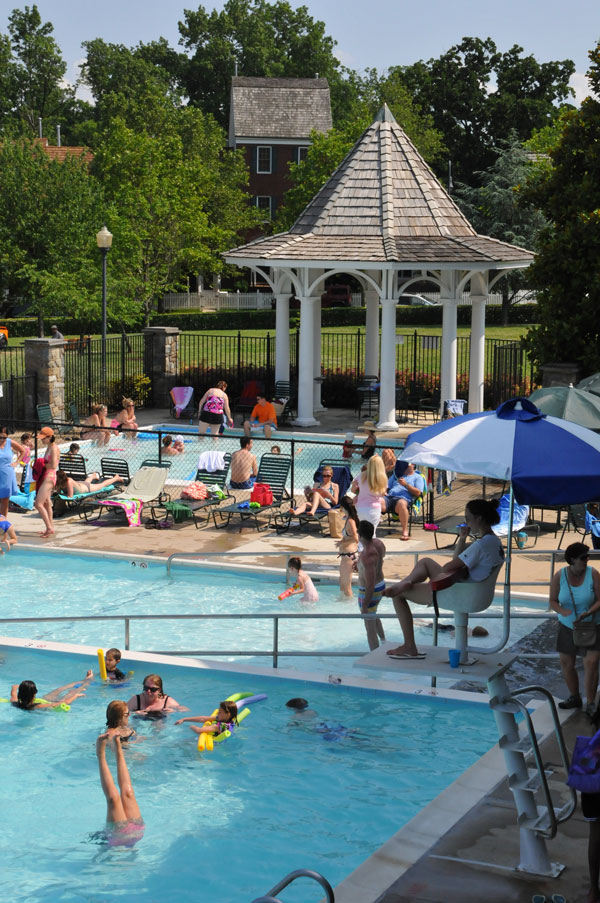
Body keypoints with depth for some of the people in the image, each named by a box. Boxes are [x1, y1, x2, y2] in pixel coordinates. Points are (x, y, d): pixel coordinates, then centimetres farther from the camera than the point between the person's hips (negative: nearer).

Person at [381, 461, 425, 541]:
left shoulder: (418, 477, 19)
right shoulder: (396, 474, 34)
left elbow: (418, 493, 4)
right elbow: (387, 486, 31)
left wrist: (406, 484, -4)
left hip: (404, 499, -4)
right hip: (389, 497, 4)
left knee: (401, 503, -43)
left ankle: (405, 531, -33)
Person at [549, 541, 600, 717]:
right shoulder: (559, 576, -11)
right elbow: (553, 601, -4)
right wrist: (563, 611, -25)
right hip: (567, 626, 3)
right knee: (566, 664, 8)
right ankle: (575, 698, 28)